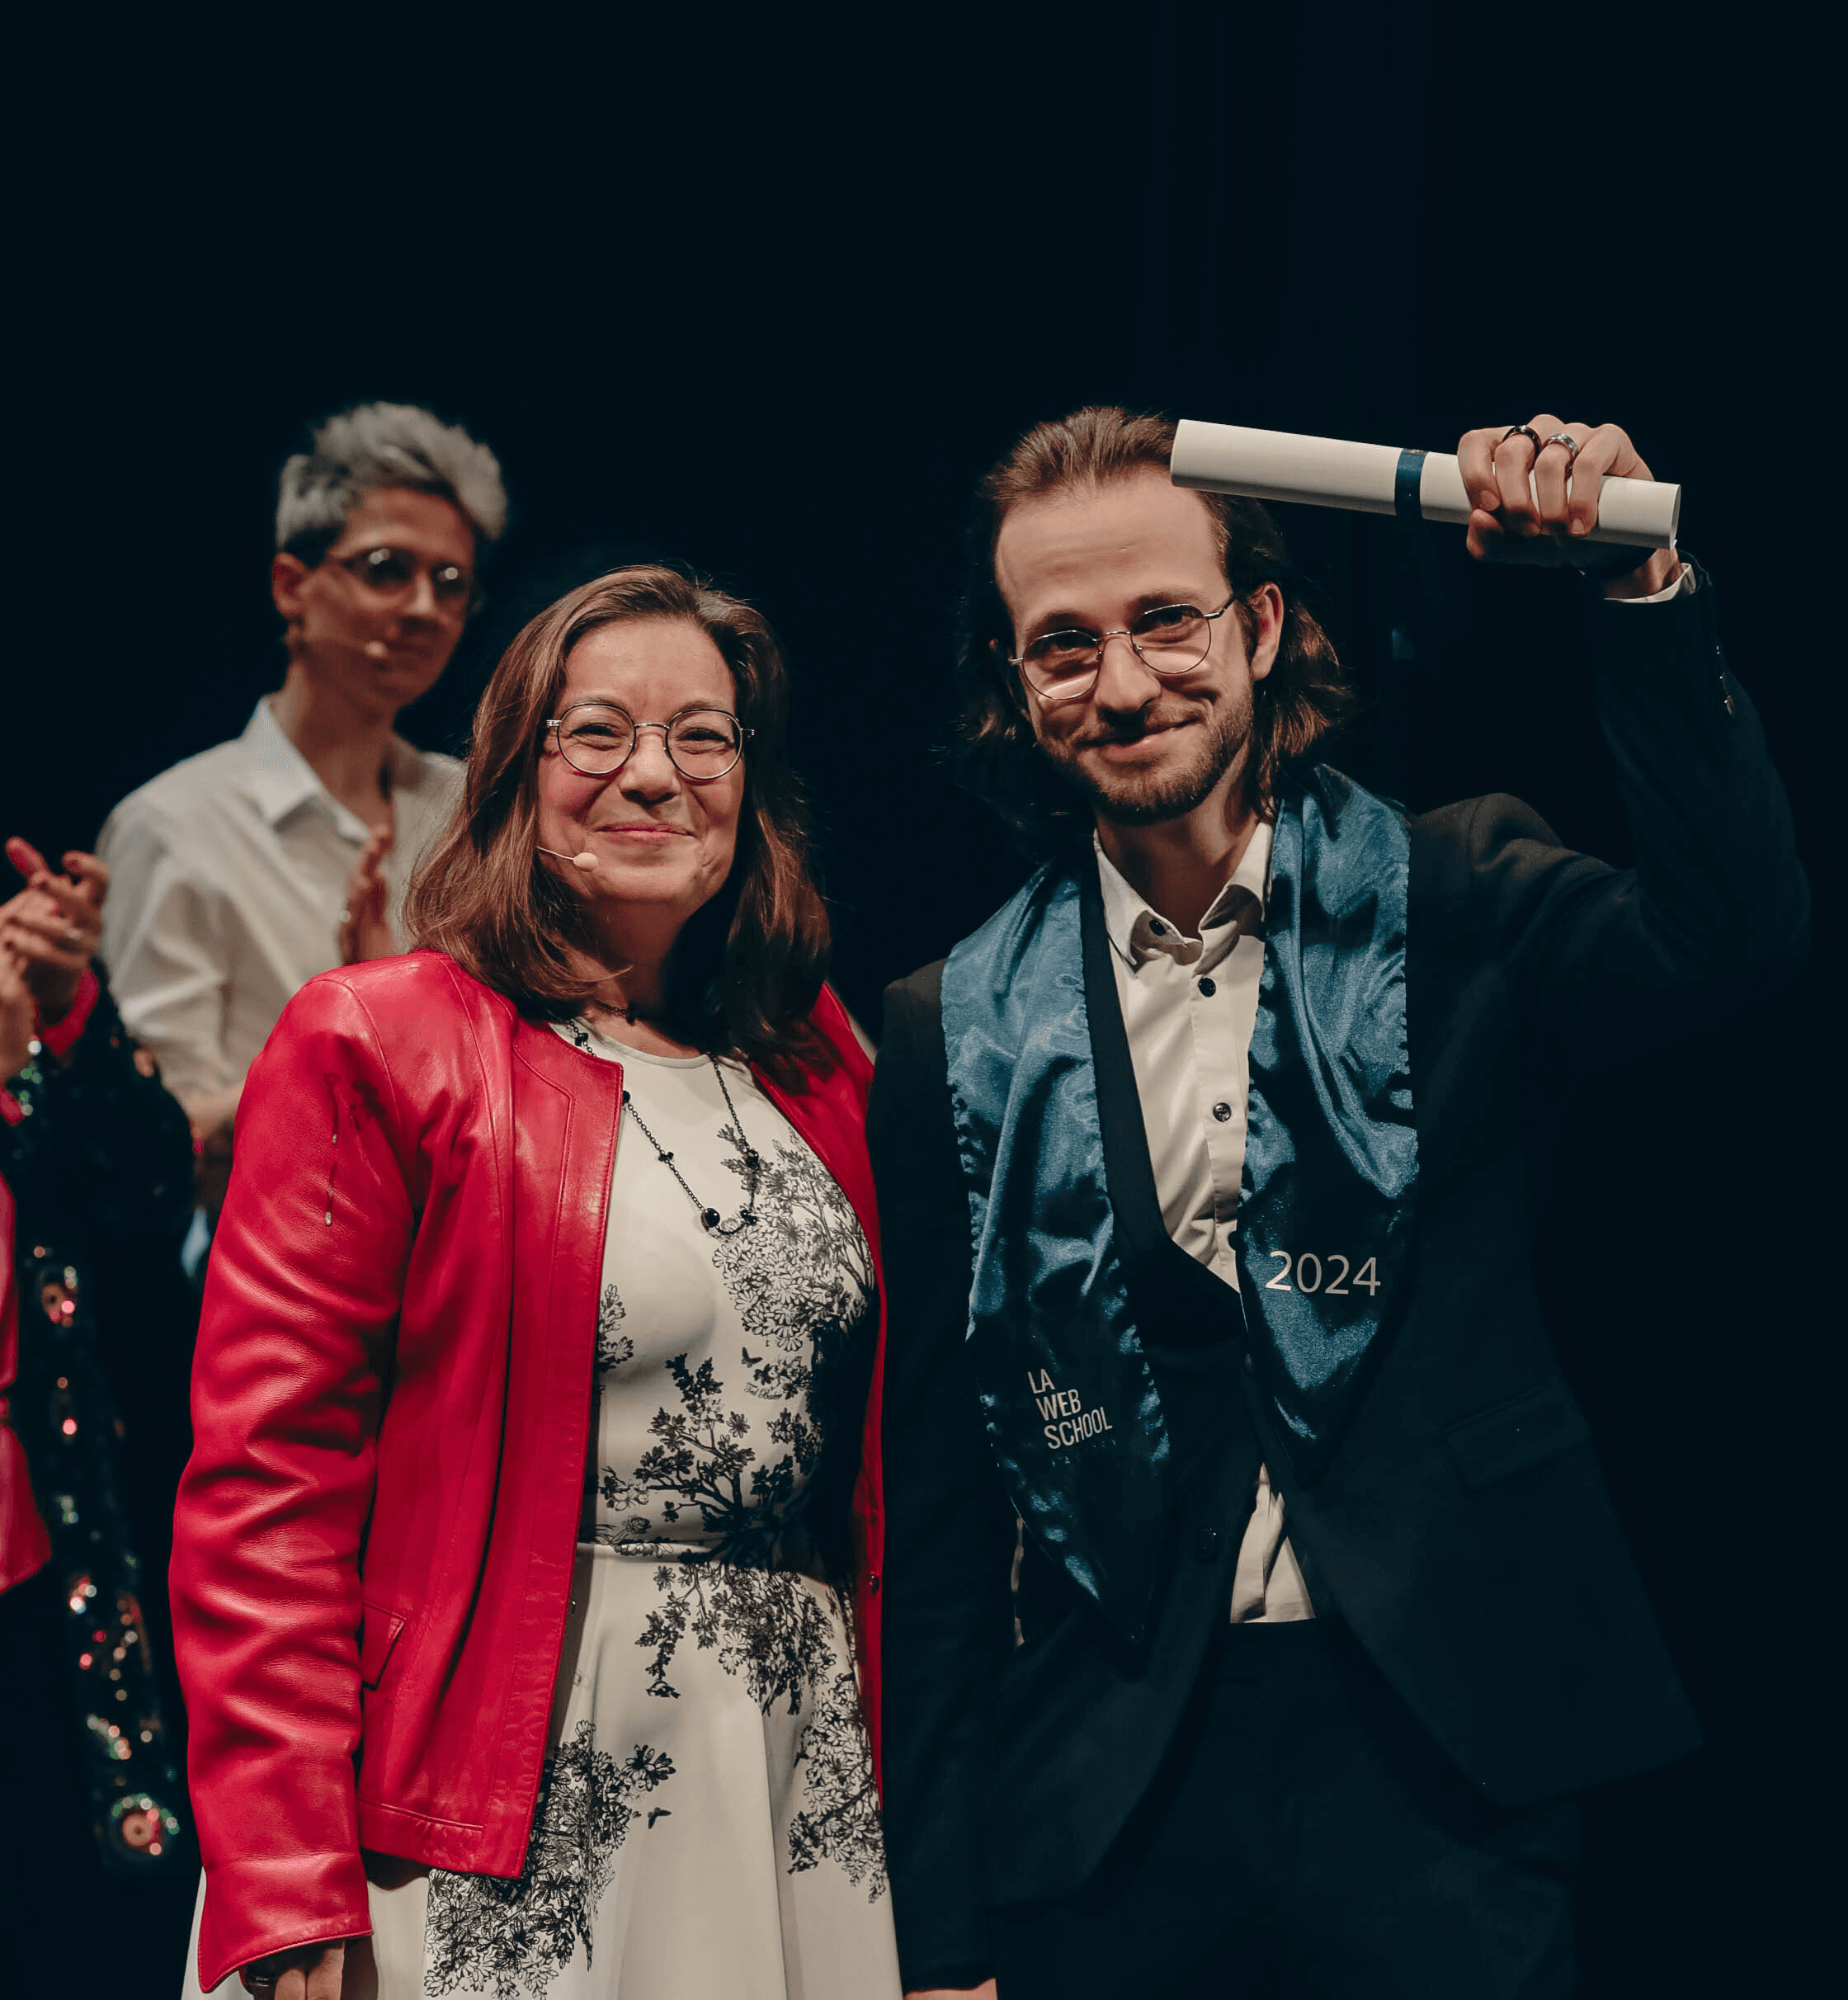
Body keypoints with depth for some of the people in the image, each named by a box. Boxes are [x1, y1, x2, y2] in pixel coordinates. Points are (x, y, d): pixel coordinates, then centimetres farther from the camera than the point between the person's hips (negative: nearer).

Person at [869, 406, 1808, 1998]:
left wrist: (1641, 594, -26)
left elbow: (1737, 932, -17)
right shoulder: (959, 1033, 5)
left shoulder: (1450, 909, 3)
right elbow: (936, 1505, 6)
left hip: (1441, 1758, -1)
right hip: (1110, 1793, 1)